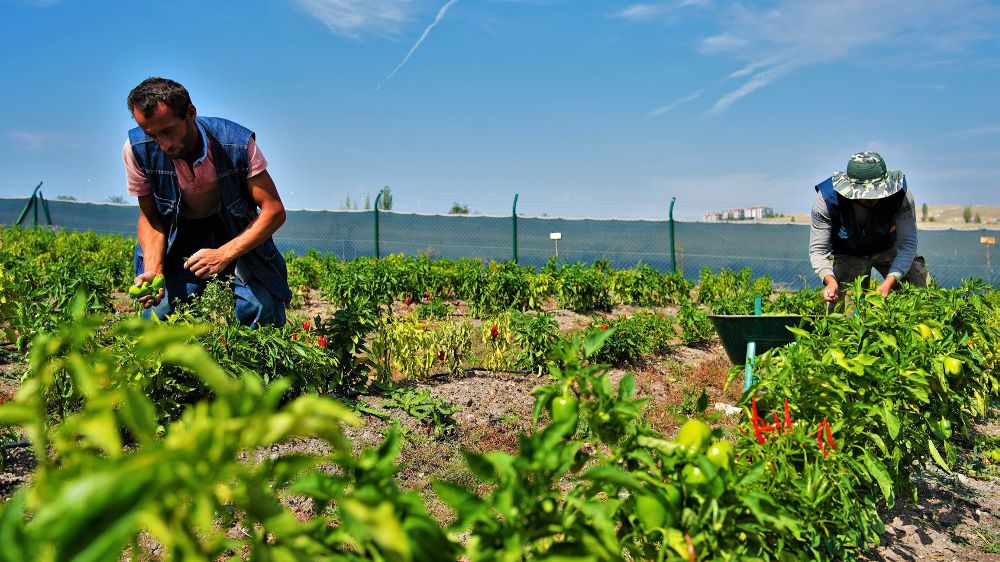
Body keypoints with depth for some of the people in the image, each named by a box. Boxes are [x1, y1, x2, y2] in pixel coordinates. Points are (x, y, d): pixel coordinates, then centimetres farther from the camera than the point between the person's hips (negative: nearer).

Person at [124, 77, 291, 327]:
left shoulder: (236, 142, -25)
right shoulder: (137, 150, -18)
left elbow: (274, 211, -22)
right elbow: (149, 216, -5)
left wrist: (224, 255, -33)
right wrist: (153, 270, -23)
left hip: (239, 235, -1)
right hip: (179, 240, 2)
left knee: (265, 317, -17)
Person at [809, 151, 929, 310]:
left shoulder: (901, 194, -31)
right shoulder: (826, 199, -33)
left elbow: (907, 244, -27)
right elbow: (817, 250, -27)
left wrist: (889, 282, -43)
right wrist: (830, 281, -47)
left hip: (888, 248, 1)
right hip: (847, 254, -1)